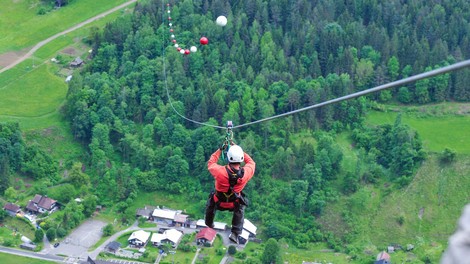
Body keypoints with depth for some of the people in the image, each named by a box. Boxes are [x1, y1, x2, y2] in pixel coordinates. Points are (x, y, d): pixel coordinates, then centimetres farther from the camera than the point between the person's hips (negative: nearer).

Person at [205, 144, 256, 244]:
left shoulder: (220, 171, -36)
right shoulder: (246, 172, -31)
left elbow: (210, 163, -11)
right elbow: (251, 163, -5)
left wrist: (220, 150, -4)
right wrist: (239, 150, -4)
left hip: (219, 202, 0)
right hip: (234, 204, 0)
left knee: (211, 199, 33)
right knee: (241, 207, 34)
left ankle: (209, 224, 54)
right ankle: (235, 234, 26)